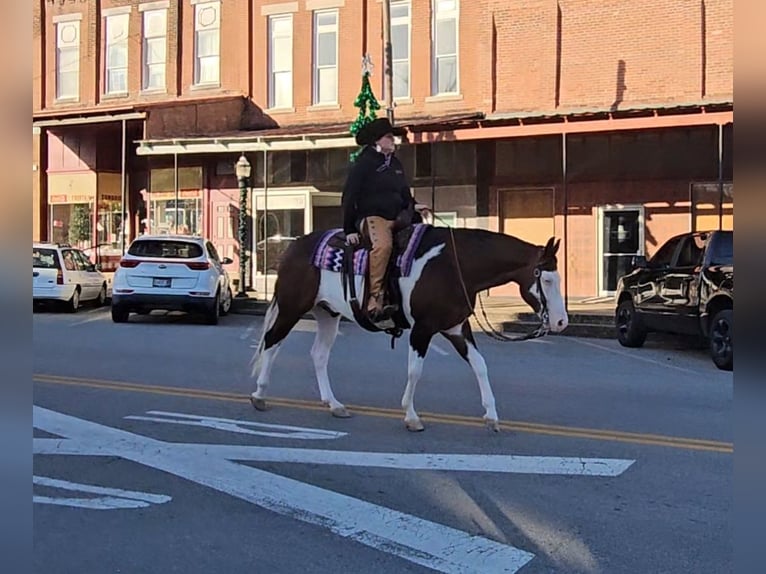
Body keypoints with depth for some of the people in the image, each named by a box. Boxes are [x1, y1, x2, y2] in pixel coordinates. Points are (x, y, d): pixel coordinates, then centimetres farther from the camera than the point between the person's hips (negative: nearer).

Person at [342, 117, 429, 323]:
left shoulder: (396, 163, 20)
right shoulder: (364, 163, -2)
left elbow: (404, 192, 29)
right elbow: (349, 197, -3)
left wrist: (413, 206, 7)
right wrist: (349, 230, -8)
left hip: (398, 218, 8)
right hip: (372, 217, -8)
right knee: (383, 245, -37)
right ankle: (374, 302, -40)